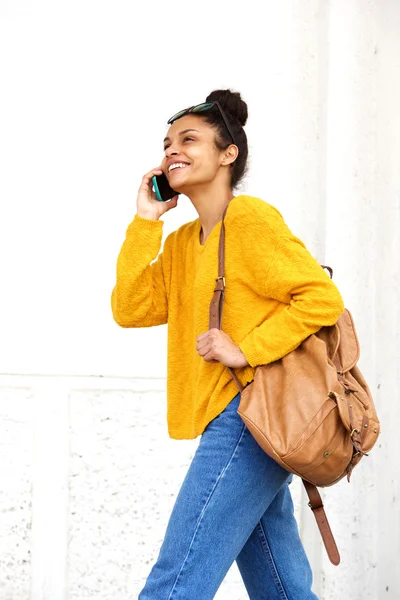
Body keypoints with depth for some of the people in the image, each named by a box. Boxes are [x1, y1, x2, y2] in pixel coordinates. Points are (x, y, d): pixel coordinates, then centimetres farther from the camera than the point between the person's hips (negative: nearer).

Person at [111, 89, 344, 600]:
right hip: (234, 424, 9)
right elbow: (130, 309, 5)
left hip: (248, 415, -9)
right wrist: (145, 220, 3)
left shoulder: (250, 218, -7)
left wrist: (246, 350, -17)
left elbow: (323, 299, -12)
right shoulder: (182, 242, 17)